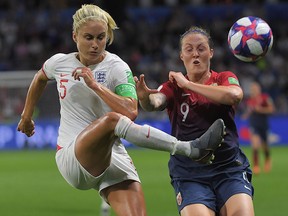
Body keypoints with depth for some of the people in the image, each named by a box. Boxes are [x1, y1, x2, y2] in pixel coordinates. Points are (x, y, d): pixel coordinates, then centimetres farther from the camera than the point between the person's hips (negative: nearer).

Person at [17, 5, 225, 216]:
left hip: (115, 160, 1)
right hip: (71, 158, -1)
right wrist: (26, 116, 38)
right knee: (111, 119, -34)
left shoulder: (117, 67, -3)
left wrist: (95, 85, -22)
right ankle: (191, 149, -41)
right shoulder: (59, 63, 4)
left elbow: (131, 112, -19)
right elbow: (40, 79, 29)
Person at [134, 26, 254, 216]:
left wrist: (188, 84, -11)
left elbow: (234, 95, -16)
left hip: (230, 167, 0)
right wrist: (145, 97, -38)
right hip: (188, 173, 0)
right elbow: (155, 103, -14)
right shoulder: (173, 87, 9)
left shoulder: (224, 79, 8)